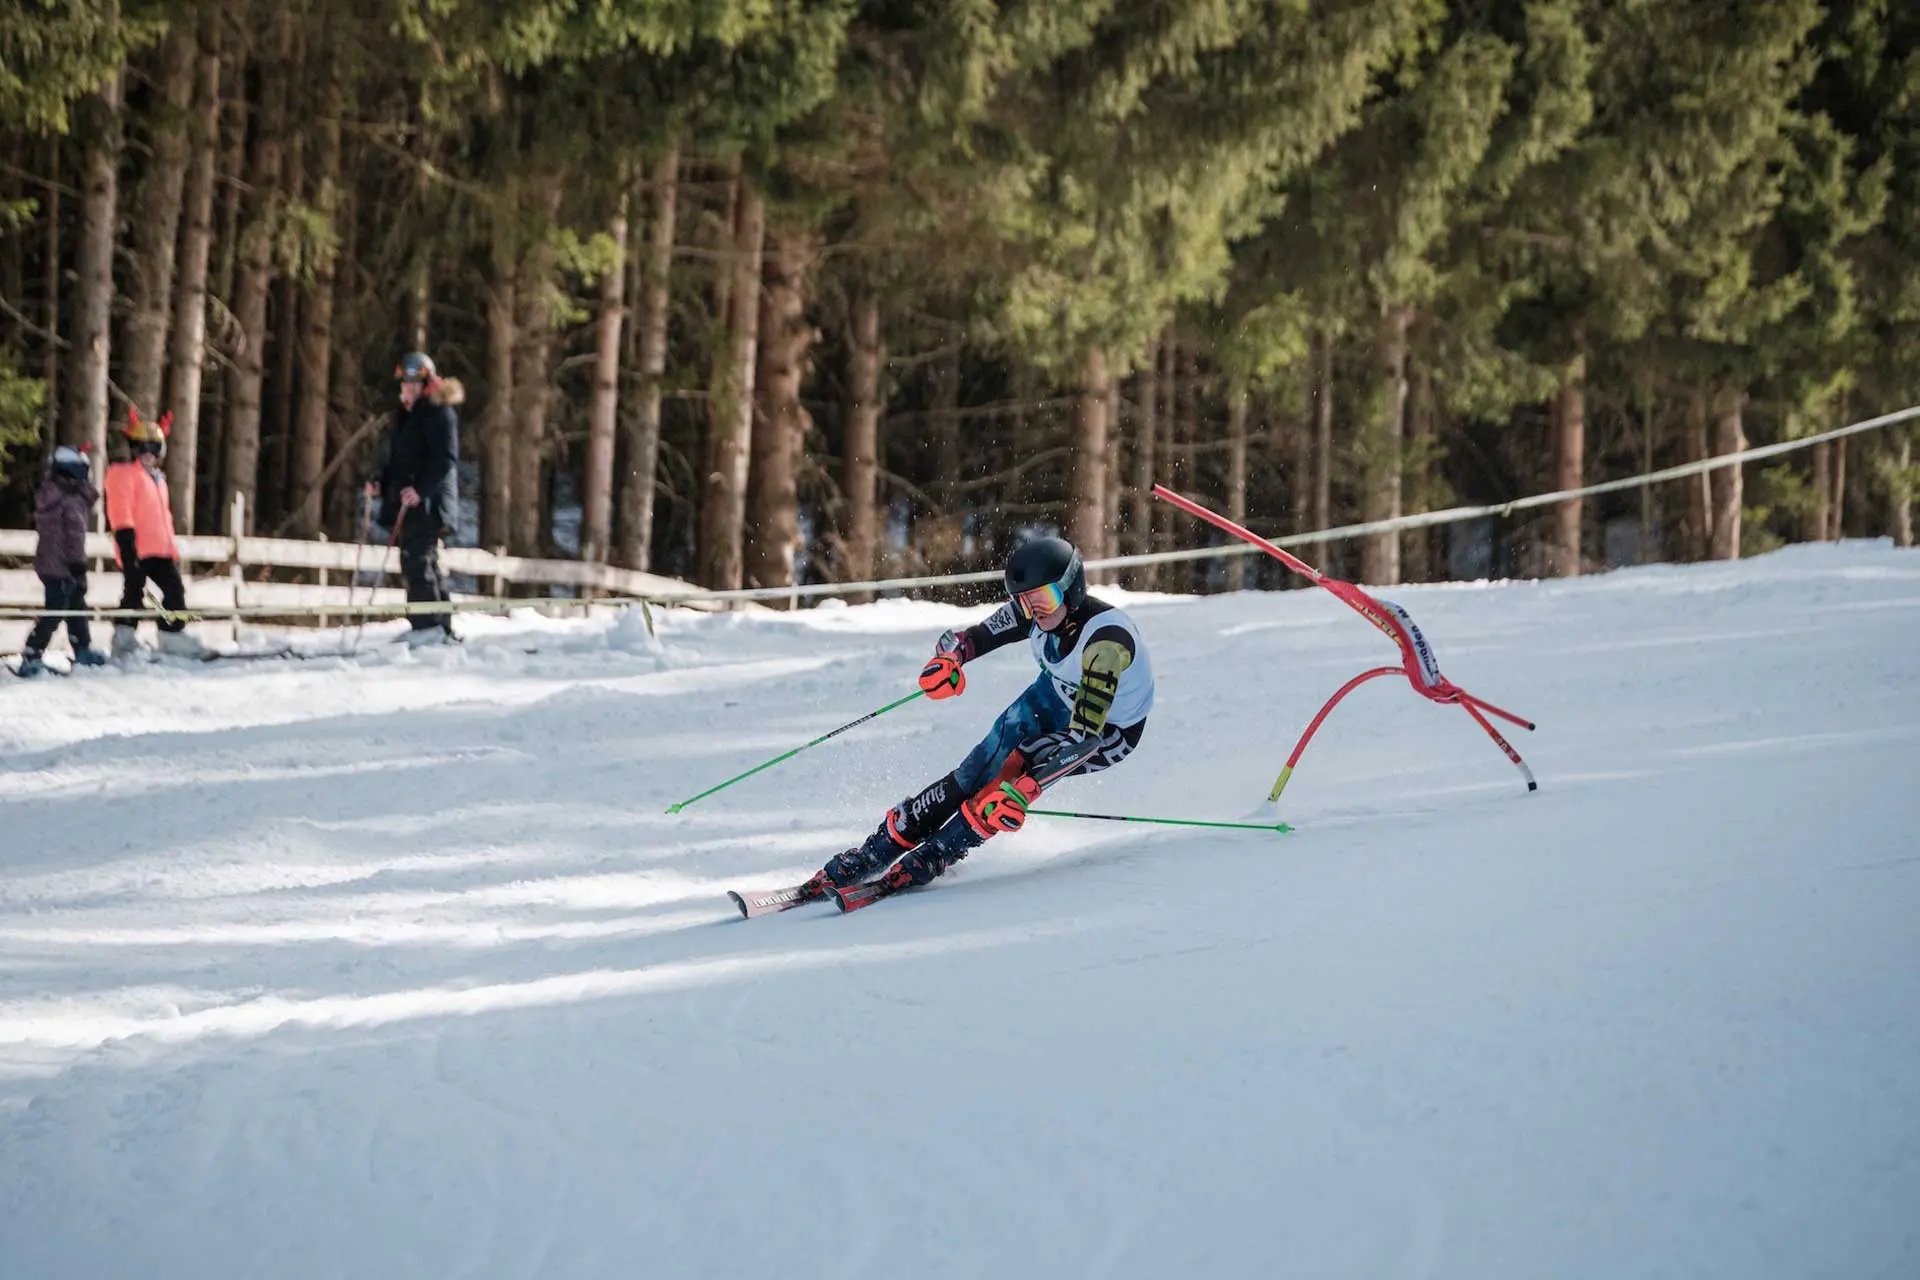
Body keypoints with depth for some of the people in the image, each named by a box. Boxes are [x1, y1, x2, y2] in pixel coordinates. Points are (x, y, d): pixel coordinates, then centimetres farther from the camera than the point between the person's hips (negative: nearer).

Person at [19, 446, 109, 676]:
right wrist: (78, 566, -17)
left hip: (46, 560, 9)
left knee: (75, 606, 21)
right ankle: (30, 658, -11)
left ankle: (83, 650, 33)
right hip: (63, 565, -9)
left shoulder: (47, 495, 8)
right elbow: (75, 535, -19)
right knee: (55, 613, -7)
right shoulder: (73, 500, -18)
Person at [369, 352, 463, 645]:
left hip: (427, 503, -10)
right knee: (424, 563, 10)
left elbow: (446, 458, -16)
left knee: (418, 560, -16)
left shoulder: (439, 413, -7)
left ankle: (428, 626, -19)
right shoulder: (406, 415, 22)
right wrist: (381, 484, 10)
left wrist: (422, 489, -26)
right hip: (406, 502, 10)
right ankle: (442, 629, 14)